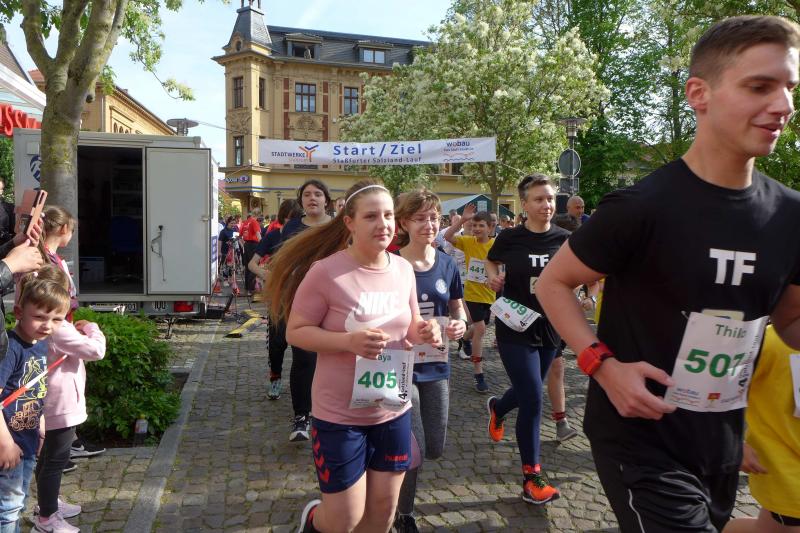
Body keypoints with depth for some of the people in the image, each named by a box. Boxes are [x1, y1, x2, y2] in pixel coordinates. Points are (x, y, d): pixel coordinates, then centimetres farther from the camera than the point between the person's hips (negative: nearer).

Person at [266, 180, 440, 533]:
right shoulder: (326, 271, -17)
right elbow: (295, 332, -13)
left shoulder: (403, 269, 0)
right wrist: (349, 341, -28)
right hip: (340, 415, -5)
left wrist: (424, 332, -11)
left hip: (394, 411, 5)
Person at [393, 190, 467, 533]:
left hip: (436, 365, 5)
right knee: (414, 451, -1)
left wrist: (460, 324, -9)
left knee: (435, 449, 12)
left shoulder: (447, 265, 1)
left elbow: (457, 309, 13)